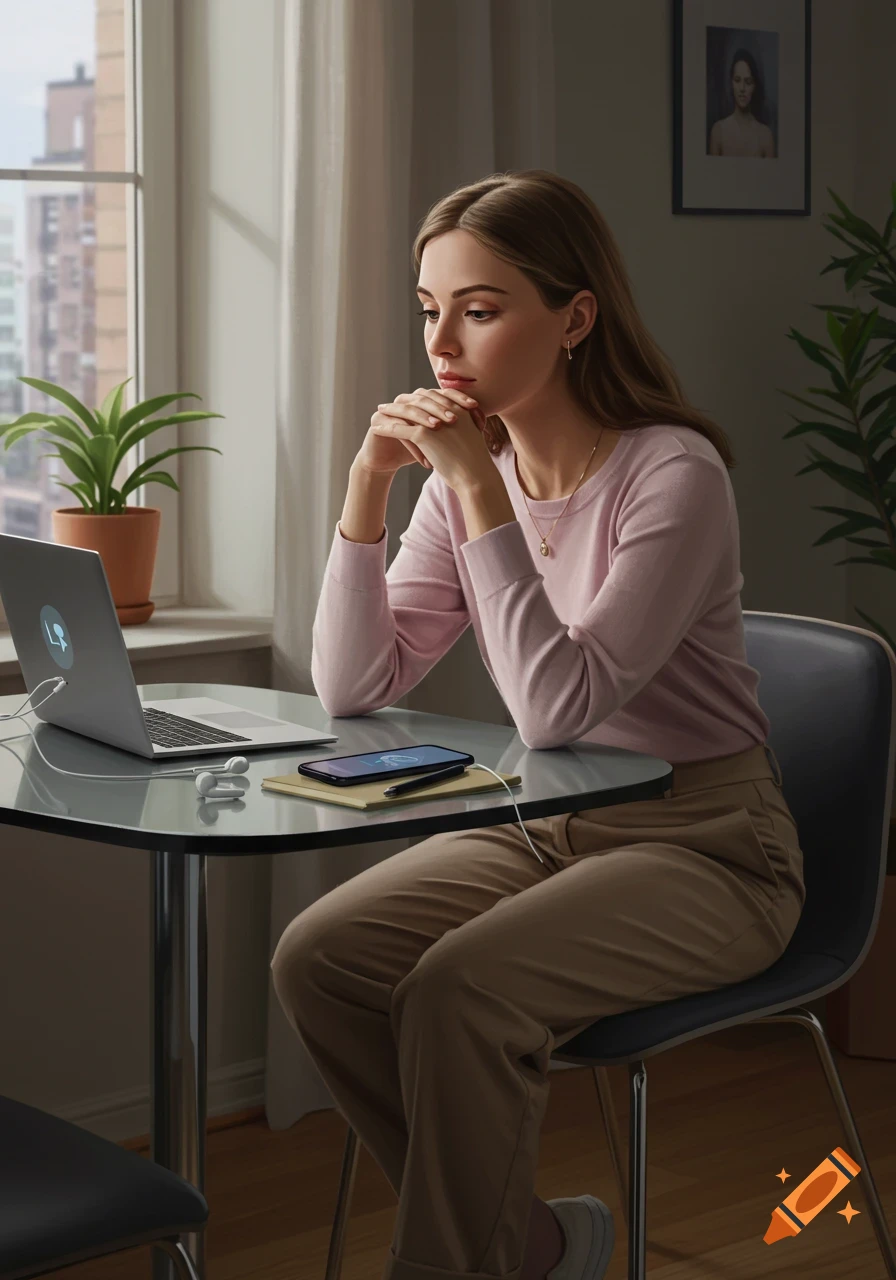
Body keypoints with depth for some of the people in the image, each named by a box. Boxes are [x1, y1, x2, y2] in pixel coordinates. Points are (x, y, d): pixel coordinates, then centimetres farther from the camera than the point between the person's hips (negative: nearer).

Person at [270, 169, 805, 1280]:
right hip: (542, 826, 7)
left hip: (701, 845, -7)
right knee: (313, 961, -13)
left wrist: (481, 490, -28)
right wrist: (367, 487, -12)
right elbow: (354, 689, -1)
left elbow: (560, 707, -28)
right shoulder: (468, 476, 2)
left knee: (460, 988, -29)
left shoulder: (673, 474, -19)